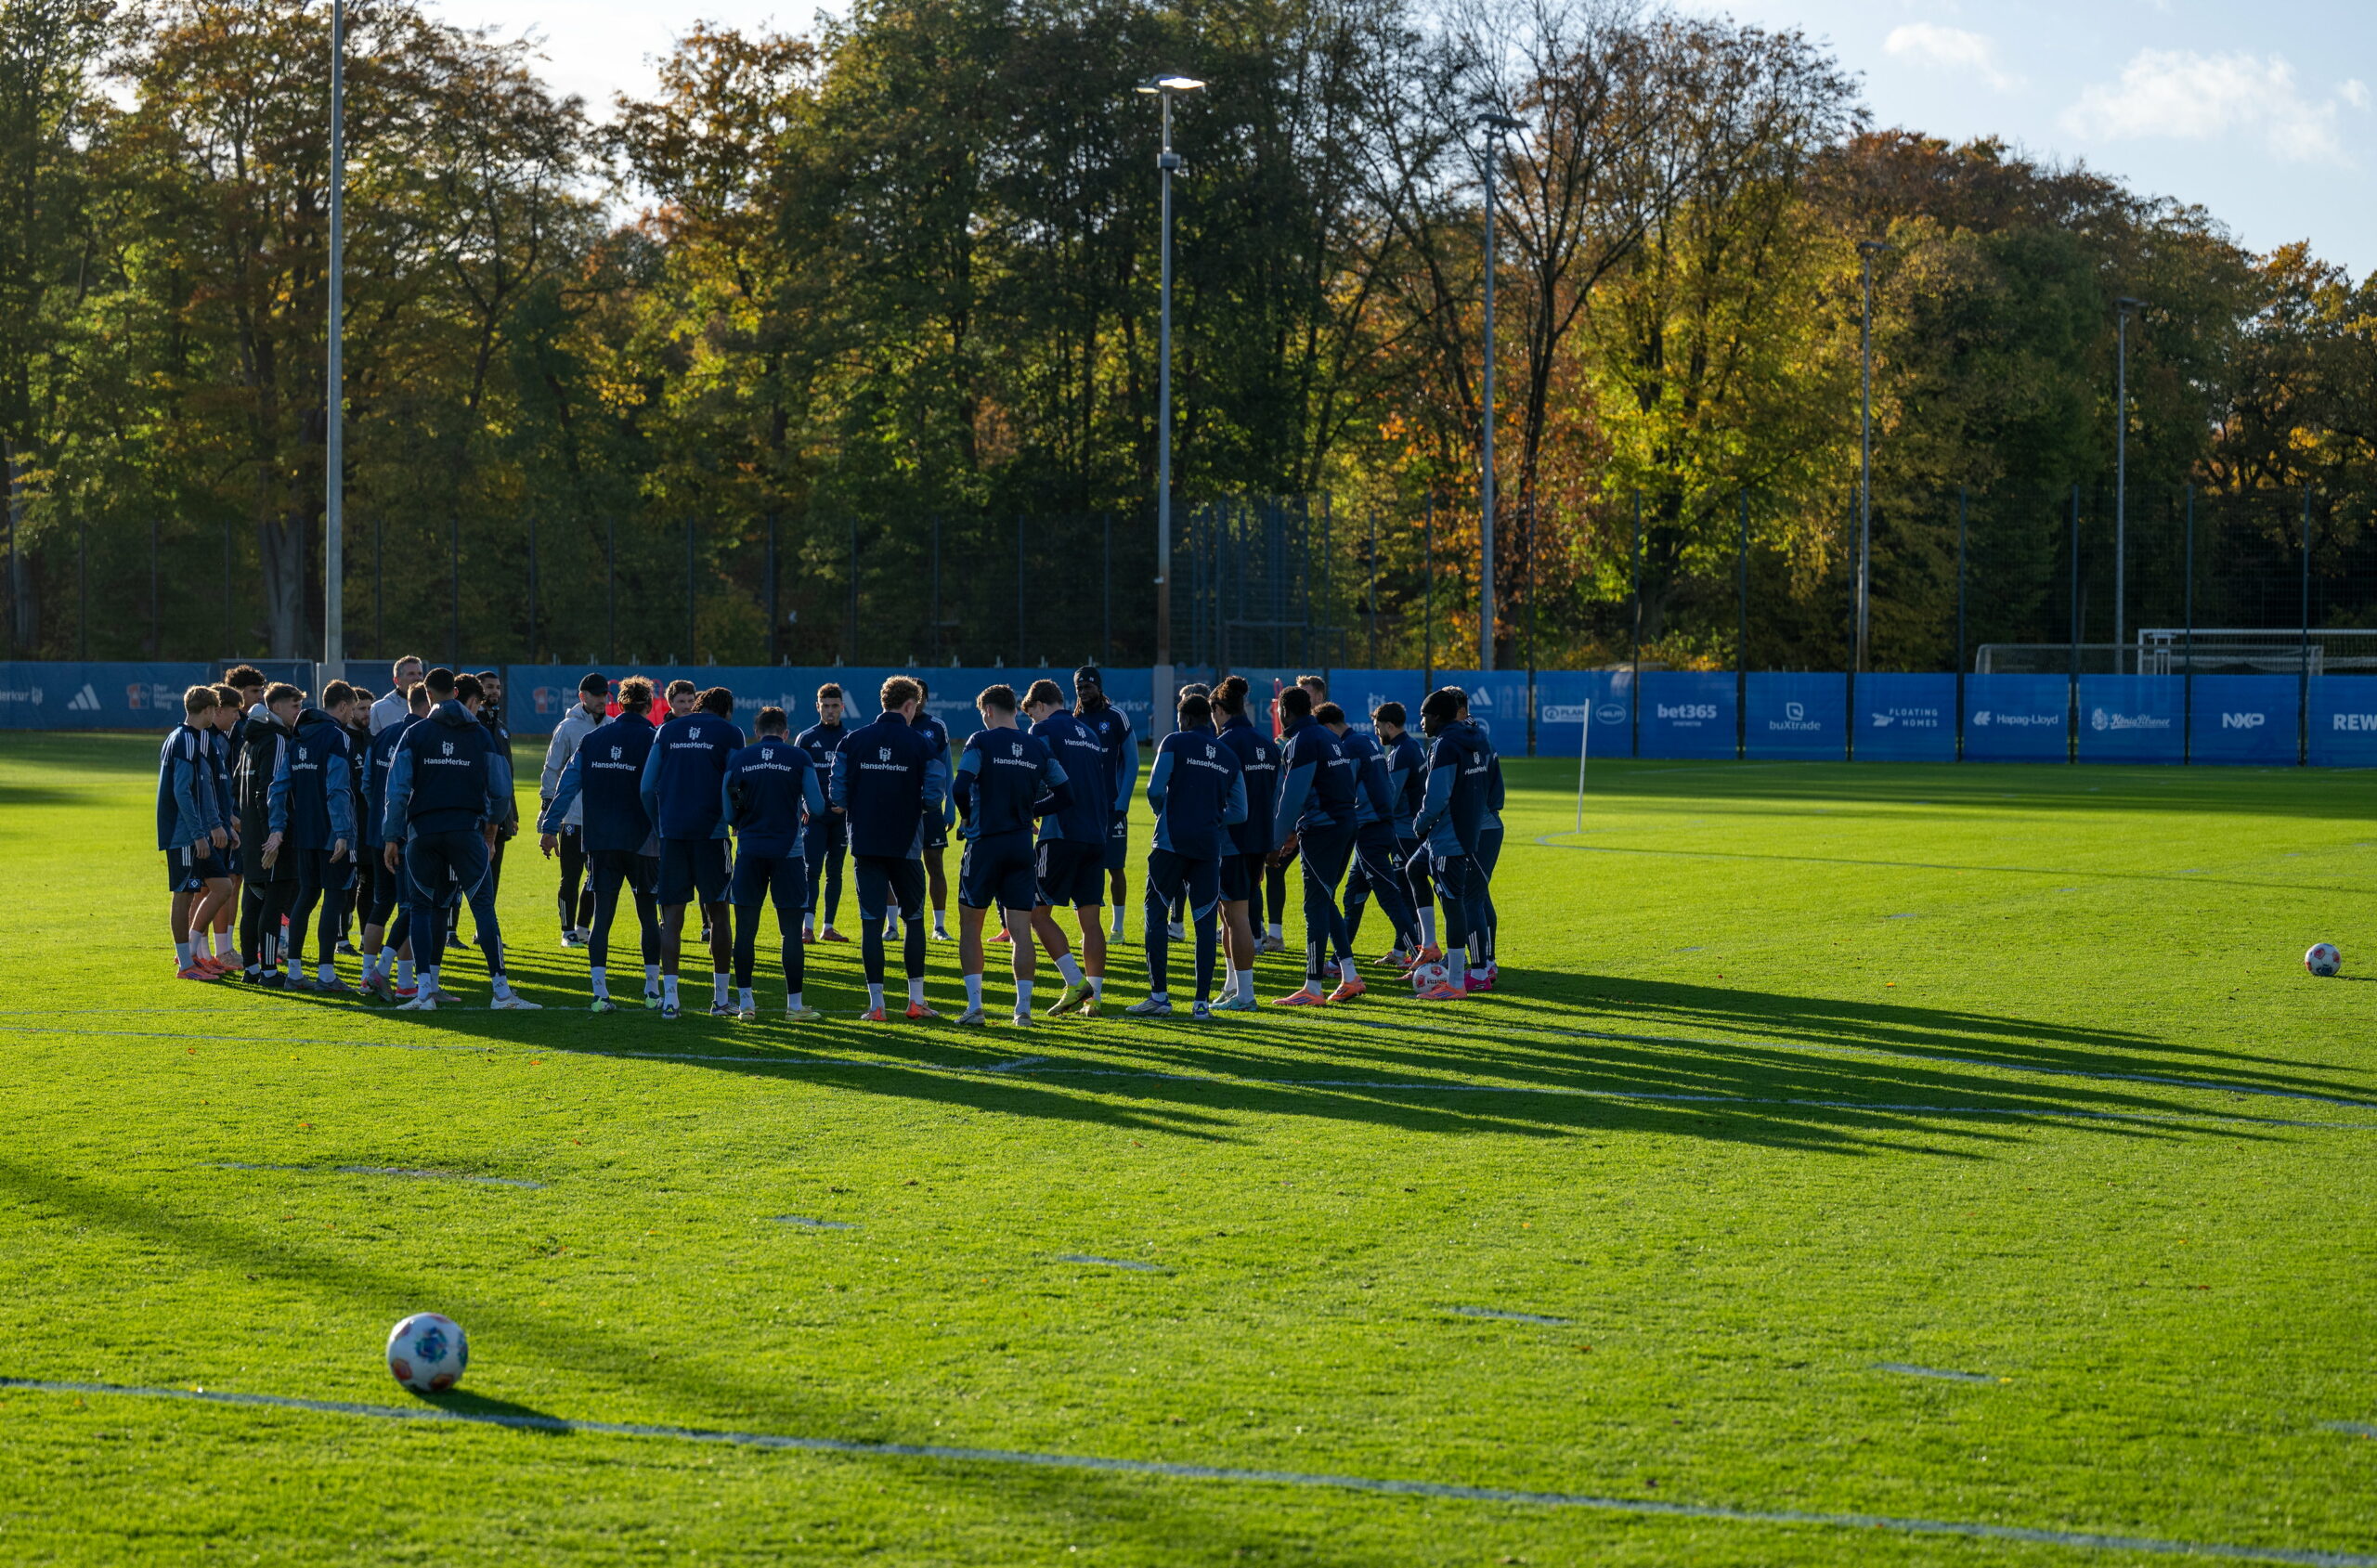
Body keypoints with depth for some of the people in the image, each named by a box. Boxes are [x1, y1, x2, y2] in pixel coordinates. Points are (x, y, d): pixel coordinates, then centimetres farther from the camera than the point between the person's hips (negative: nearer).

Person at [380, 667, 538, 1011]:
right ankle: (502, 991, -7)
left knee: (424, 907, 11)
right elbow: (500, 791, 9)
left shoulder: (415, 733, 4)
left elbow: (398, 789, -2)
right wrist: (491, 829, 24)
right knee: (483, 906, -1)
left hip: (423, 831, 0)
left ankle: (426, 988, 5)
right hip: (467, 831, 0)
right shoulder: (480, 734, 7)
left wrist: (391, 836, 1)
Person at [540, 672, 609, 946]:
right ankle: (568, 932, 9)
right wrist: (546, 819, -8)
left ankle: (583, 927, 21)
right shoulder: (568, 728, -5)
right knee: (571, 877, 0)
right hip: (573, 818, -5)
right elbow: (551, 773, -4)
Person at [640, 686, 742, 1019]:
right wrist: (730, 822, 12)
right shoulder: (729, 733, 3)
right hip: (710, 831, -2)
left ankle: (669, 997, -5)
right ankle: (720, 998, 11)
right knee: (717, 914, 8)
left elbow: (648, 786, 8)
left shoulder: (668, 730, 11)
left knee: (671, 915, 2)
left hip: (671, 831, 2)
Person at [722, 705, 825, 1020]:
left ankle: (746, 1003, 7)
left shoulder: (738, 759, 5)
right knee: (791, 930, 4)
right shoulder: (799, 758, 0)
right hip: (787, 850, -2)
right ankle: (794, 1003, 5)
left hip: (749, 850, 2)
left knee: (745, 929, 7)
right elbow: (817, 808, -4)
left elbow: (726, 812, 4)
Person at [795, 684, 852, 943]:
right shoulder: (806, 738, 5)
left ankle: (828, 928, 13)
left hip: (841, 815, 2)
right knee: (812, 870, -10)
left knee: (834, 872, 7)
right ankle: (807, 927, -14)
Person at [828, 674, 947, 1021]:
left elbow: (836, 793, -2)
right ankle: (916, 999, 15)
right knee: (914, 918, 13)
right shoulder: (919, 744, -4)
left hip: (865, 844, 1)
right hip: (906, 845, -1)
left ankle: (876, 1003, -1)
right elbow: (934, 796, -9)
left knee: (871, 921, 2)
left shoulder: (853, 740, 1)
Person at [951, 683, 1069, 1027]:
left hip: (984, 843, -4)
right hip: (1022, 845, 4)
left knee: (970, 925, 8)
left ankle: (974, 1006, 3)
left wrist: (967, 818, 0)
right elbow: (1064, 793, 7)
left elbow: (960, 786, -18)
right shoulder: (1038, 747, 7)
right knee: (1020, 930, 5)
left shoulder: (982, 741, -6)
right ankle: (1024, 1008, 2)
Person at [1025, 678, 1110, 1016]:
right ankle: (1095, 996, 3)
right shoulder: (1091, 735, 20)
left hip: (1062, 834, -7)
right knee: (1091, 918, 6)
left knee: (1038, 911, 1)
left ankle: (1076, 982, -9)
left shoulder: (1045, 730, -1)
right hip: (1096, 836, 7)